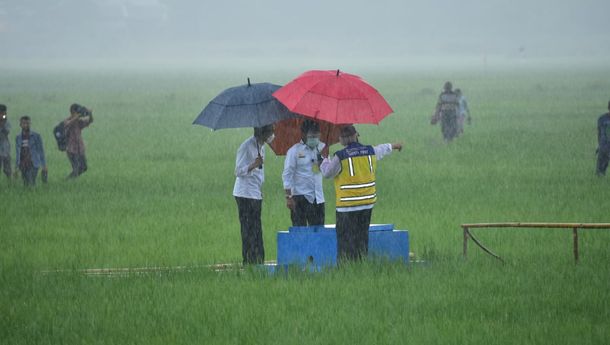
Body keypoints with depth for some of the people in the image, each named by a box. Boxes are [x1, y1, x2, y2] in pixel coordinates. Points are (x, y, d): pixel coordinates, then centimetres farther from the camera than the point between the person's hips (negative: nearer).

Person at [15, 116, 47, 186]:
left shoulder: (36, 136, 0)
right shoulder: (18, 138, 11)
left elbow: (41, 151, 2)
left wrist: (44, 165, -2)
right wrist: (16, 167, 16)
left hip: (33, 165, -4)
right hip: (23, 166, 4)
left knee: (31, 183, -16)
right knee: (26, 184, 3)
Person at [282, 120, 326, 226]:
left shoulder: (321, 148, 11)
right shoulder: (294, 151, -2)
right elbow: (287, 175, -4)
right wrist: (288, 197, -11)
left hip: (318, 197, 5)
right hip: (300, 197, -5)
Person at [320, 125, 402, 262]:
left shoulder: (340, 156, -14)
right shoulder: (370, 151, 3)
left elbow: (327, 173, -5)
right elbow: (381, 150, 25)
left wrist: (324, 158, 11)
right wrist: (392, 146, 46)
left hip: (348, 204, -5)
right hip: (368, 202, 5)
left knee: (345, 237, -3)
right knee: (363, 235, 14)